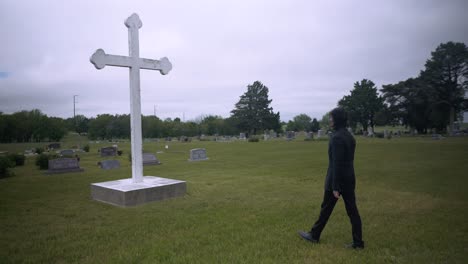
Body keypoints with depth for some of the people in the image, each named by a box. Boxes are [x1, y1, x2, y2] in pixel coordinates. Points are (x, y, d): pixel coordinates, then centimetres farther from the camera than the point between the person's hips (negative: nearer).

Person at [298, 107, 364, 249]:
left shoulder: (337, 137, -20)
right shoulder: (349, 135, 9)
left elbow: (336, 163, -22)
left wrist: (335, 187, -19)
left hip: (337, 179, -8)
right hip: (349, 179, 8)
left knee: (326, 209, 7)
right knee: (352, 211, 10)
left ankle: (314, 235, 23)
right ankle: (358, 242, 14)